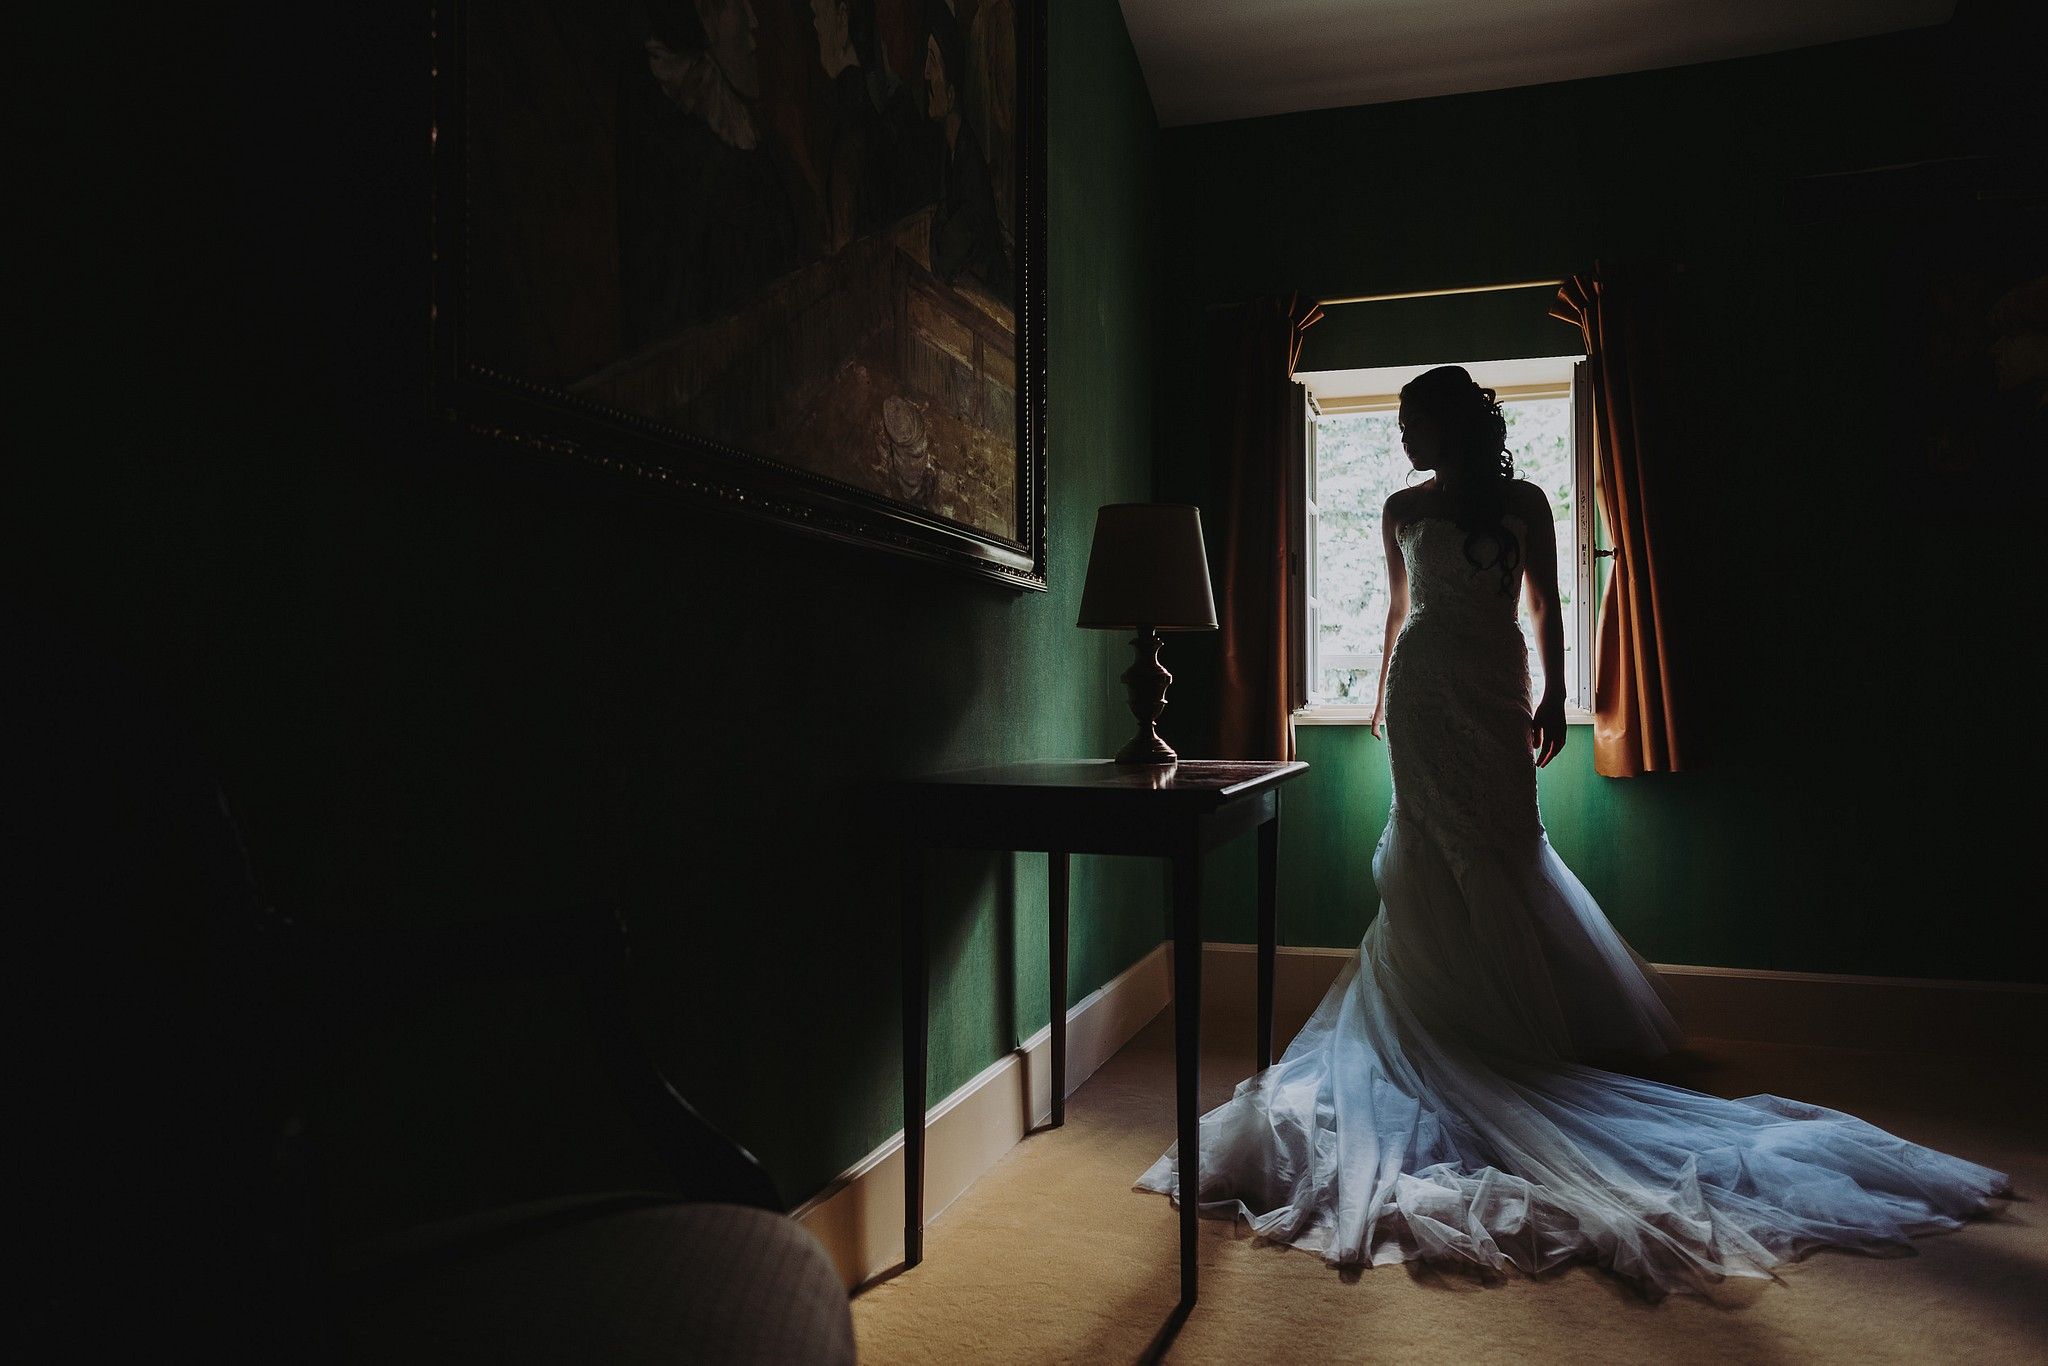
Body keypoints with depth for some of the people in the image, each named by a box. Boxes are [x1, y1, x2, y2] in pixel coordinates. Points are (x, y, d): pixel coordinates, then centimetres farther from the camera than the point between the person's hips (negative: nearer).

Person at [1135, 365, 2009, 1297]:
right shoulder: (1403, 510, 8)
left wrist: (1553, 696, 7)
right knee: (1434, 851, 3)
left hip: (1492, 691, -2)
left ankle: (1508, 1014, 8)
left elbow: (1546, 606, 8)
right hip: (1422, 689, 2)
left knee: (1501, 850, 0)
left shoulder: (1521, 504, 3)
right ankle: (1447, 1016, 9)